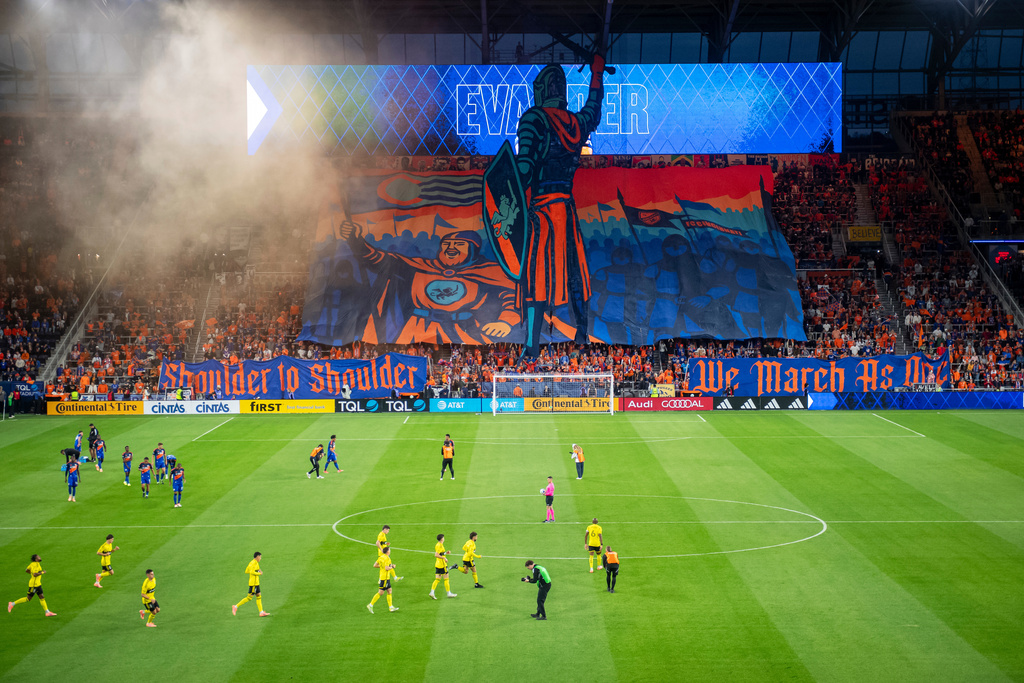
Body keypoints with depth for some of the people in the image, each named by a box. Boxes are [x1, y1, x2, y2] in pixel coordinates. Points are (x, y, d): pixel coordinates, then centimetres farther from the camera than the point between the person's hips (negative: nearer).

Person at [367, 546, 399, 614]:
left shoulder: (380, 557, 7)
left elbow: (375, 565, 10)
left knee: (389, 591, 13)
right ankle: (371, 605, 0)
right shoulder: (386, 558, -19)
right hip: (385, 578, -9)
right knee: (380, 593, -3)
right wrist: (392, 567, -9)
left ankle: (391, 607, 16)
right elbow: (386, 568, -27)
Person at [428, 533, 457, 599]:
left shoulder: (437, 545, 13)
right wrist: (444, 558, -22)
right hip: (442, 565, -9)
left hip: (437, 565, 9)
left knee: (437, 579, 6)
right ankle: (449, 593, 7)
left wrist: (445, 553, 18)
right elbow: (436, 555, -25)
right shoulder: (440, 546, -16)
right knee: (446, 579, 1)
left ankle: (432, 592, -4)